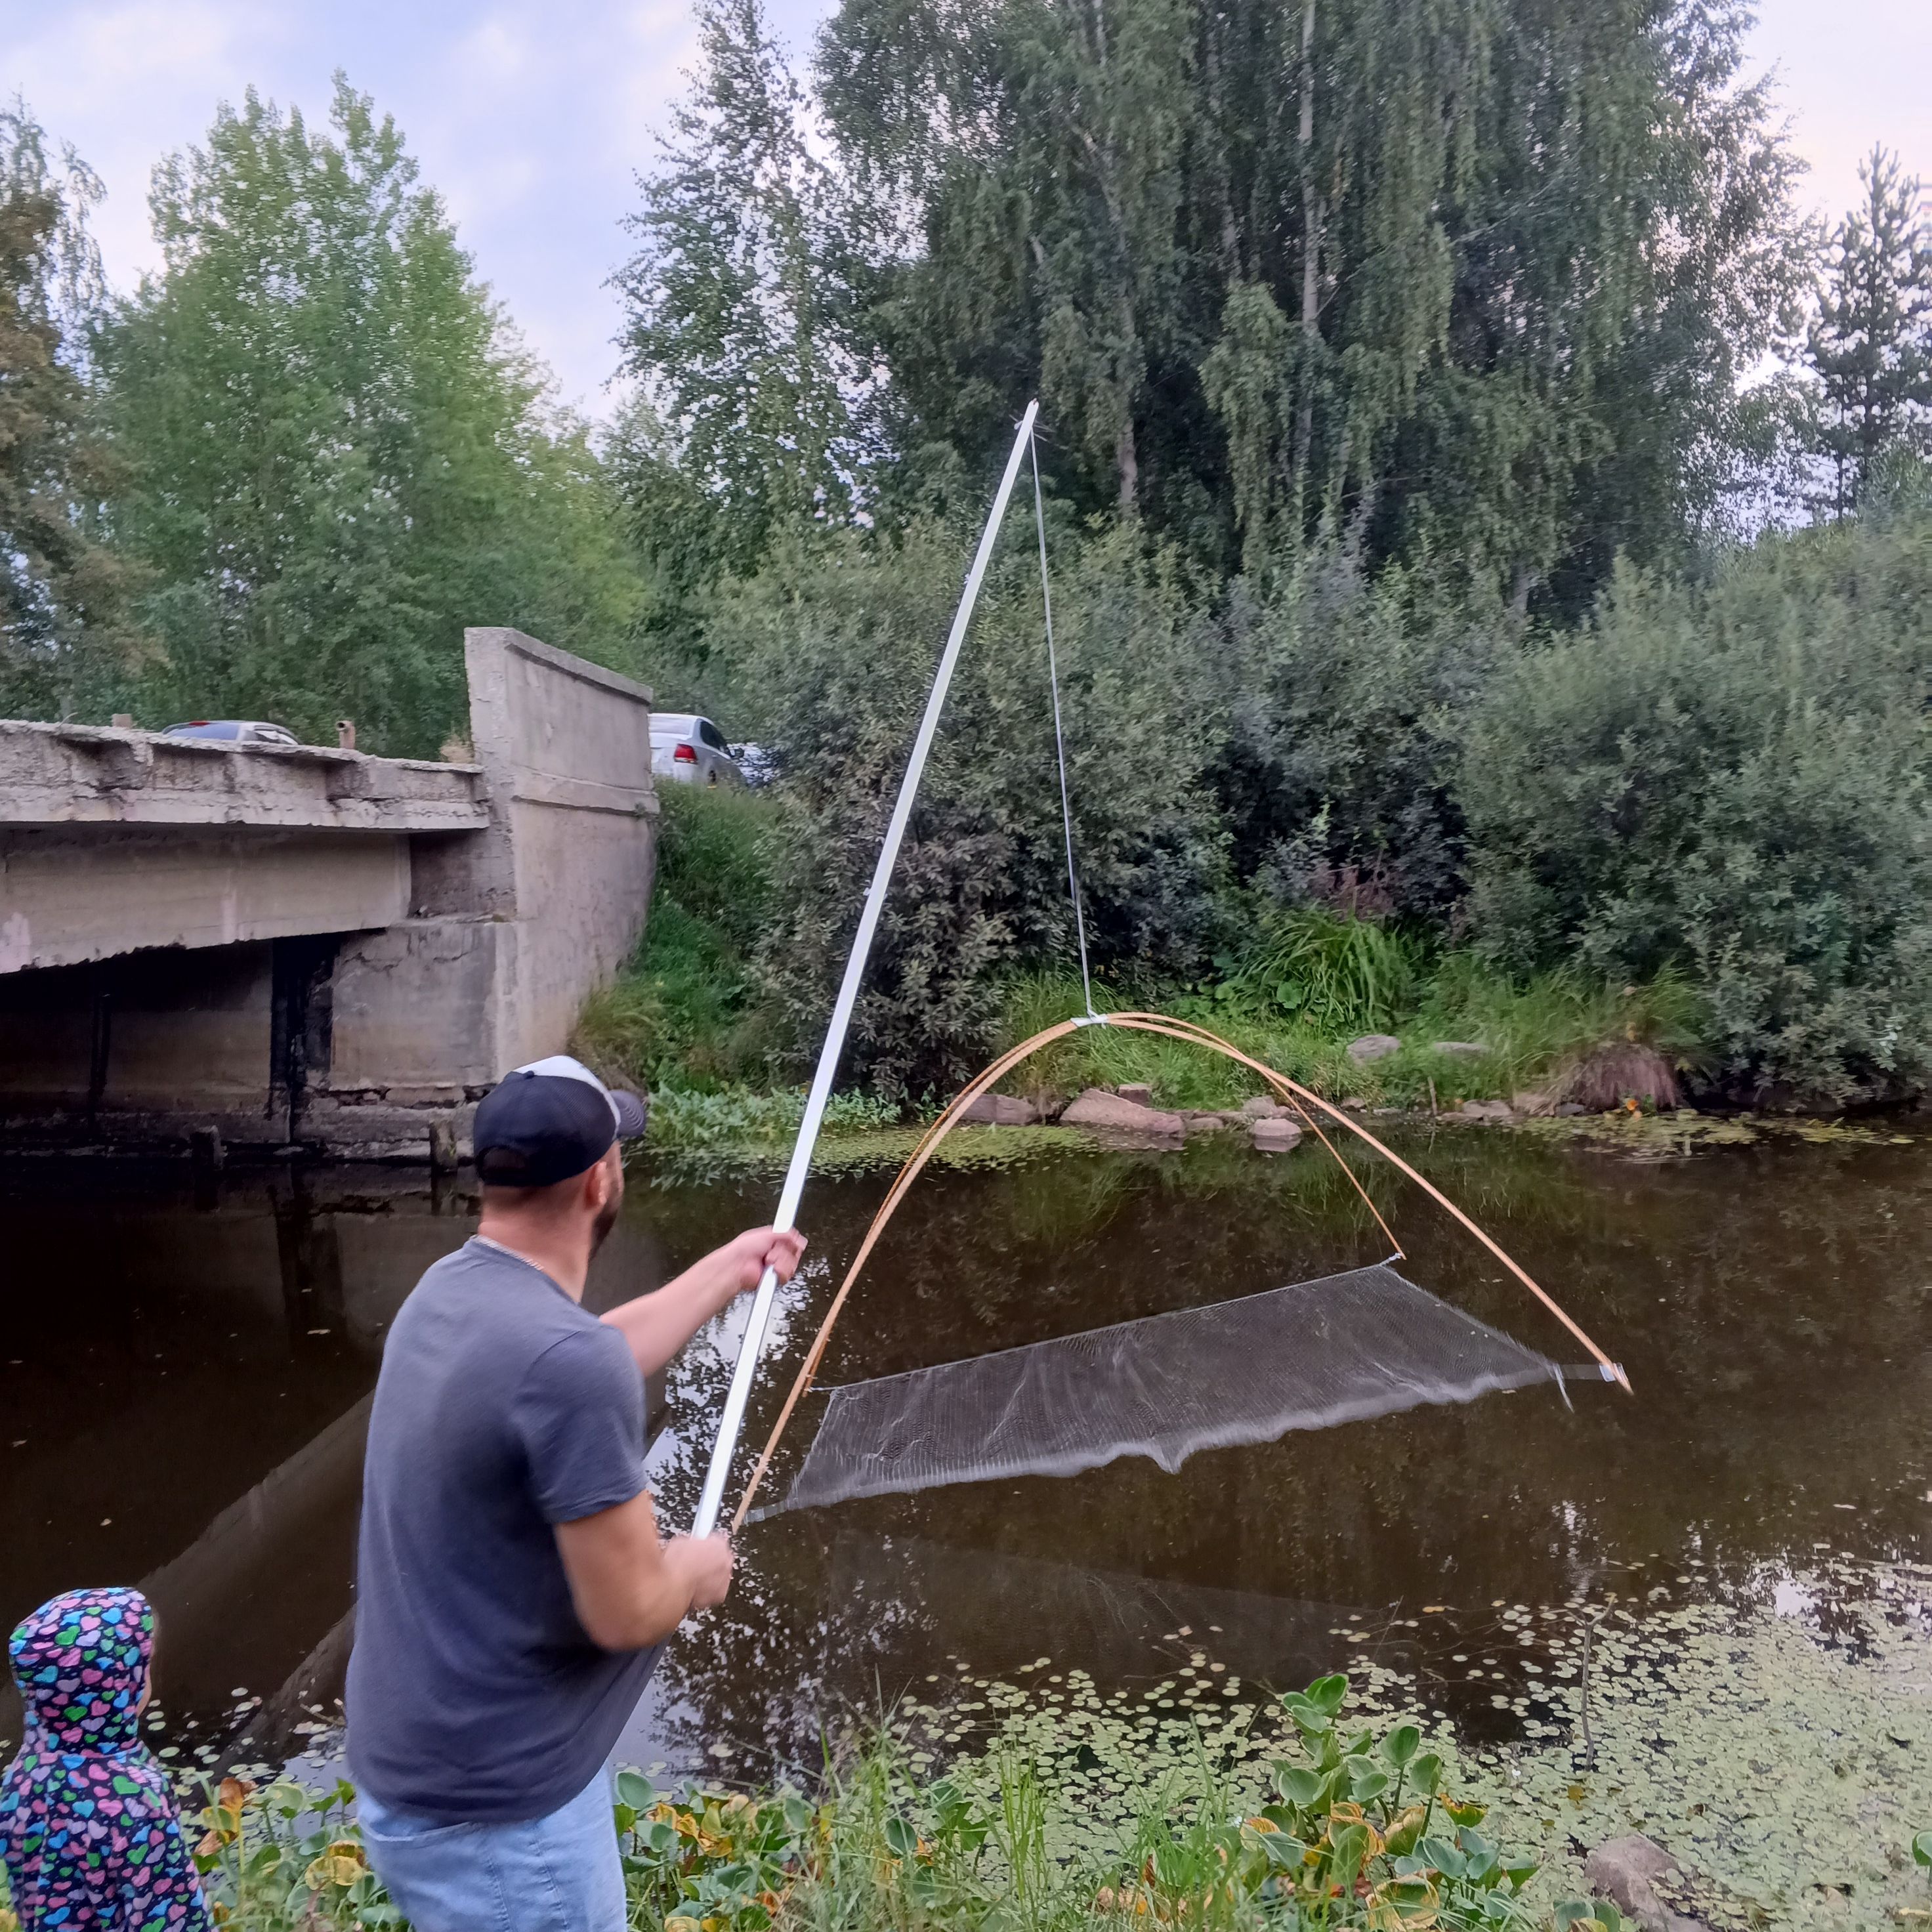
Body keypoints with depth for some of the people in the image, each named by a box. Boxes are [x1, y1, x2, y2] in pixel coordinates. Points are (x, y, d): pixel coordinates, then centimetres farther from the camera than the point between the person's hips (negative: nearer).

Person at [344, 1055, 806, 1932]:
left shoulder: (452, 1290, 0)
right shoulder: (564, 1359, -29)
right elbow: (627, 1613, -24)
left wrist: (730, 1270, 27)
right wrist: (696, 1568, -3)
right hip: (496, 1812, -9)